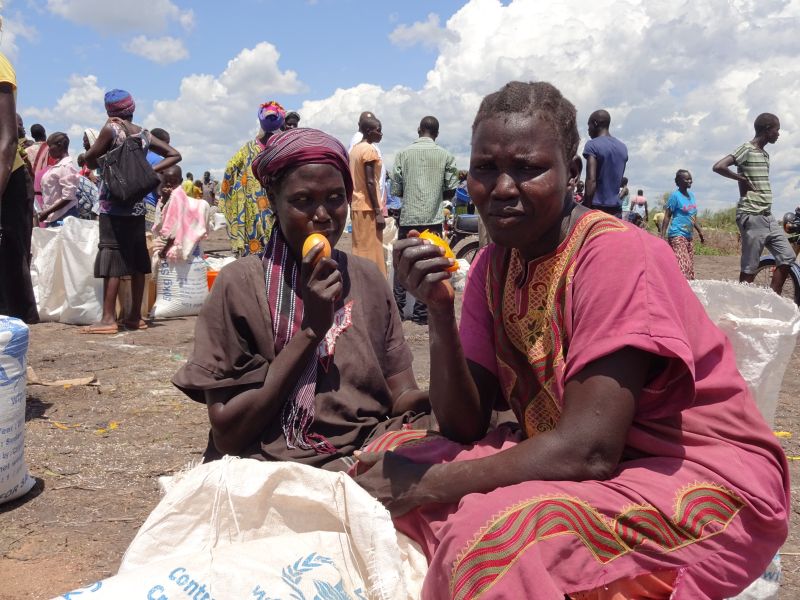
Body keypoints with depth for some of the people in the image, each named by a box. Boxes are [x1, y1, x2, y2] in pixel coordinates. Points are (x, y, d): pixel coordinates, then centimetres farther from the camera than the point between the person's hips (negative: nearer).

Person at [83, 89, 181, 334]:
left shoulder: (111, 129, -4)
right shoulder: (144, 134, 11)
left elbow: (90, 160, -6)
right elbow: (174, 155, 14)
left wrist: (100, 160, 14)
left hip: (113, 204, -6)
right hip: (138, 203, 6)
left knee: (112, 258, -7)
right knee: (137, 259, 8)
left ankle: (108, 318, -9)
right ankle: (135, 316, 14)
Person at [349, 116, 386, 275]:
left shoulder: (355, 149, 14)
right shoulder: (369, 150, -13)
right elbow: (370, 182, -19)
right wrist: (378, 212, -19)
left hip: (356, 206, 9)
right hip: (368, 207, -9)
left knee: (360, 250, 12)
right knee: (371, 253, -6)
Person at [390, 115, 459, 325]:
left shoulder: (403, 153, 1)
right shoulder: (445, 156, -1)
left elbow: (396, 190, 1)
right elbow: (451, 191, 2)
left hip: (408, 217, 1)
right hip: (433, 219, -1)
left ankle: (397, 307, 14)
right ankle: (421, 313, 6)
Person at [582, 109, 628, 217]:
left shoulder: (592, 145, -8)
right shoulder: (623, 147, 15)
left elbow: (591, 180, -16)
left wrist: (586, 207, -17)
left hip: (596, 207, -6)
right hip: (616, 208, 7)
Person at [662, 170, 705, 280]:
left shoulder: (692, 195, 13)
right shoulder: (675, 195, -7)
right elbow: (667, 216, -9)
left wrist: (700, 231, 19)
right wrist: (663, 235, -14)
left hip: (688, 236, 8)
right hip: (677, 235, -8)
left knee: (690, 267, 7)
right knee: (683, 266, -17)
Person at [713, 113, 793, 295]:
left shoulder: (765, 154, 17)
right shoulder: (747, 149, -10)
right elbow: (718, 166, -23)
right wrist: (742, 179, -12)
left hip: (768, 216, 9)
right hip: (752, 217, -9)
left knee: (787, 257, 6)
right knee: (750, 267, -4)